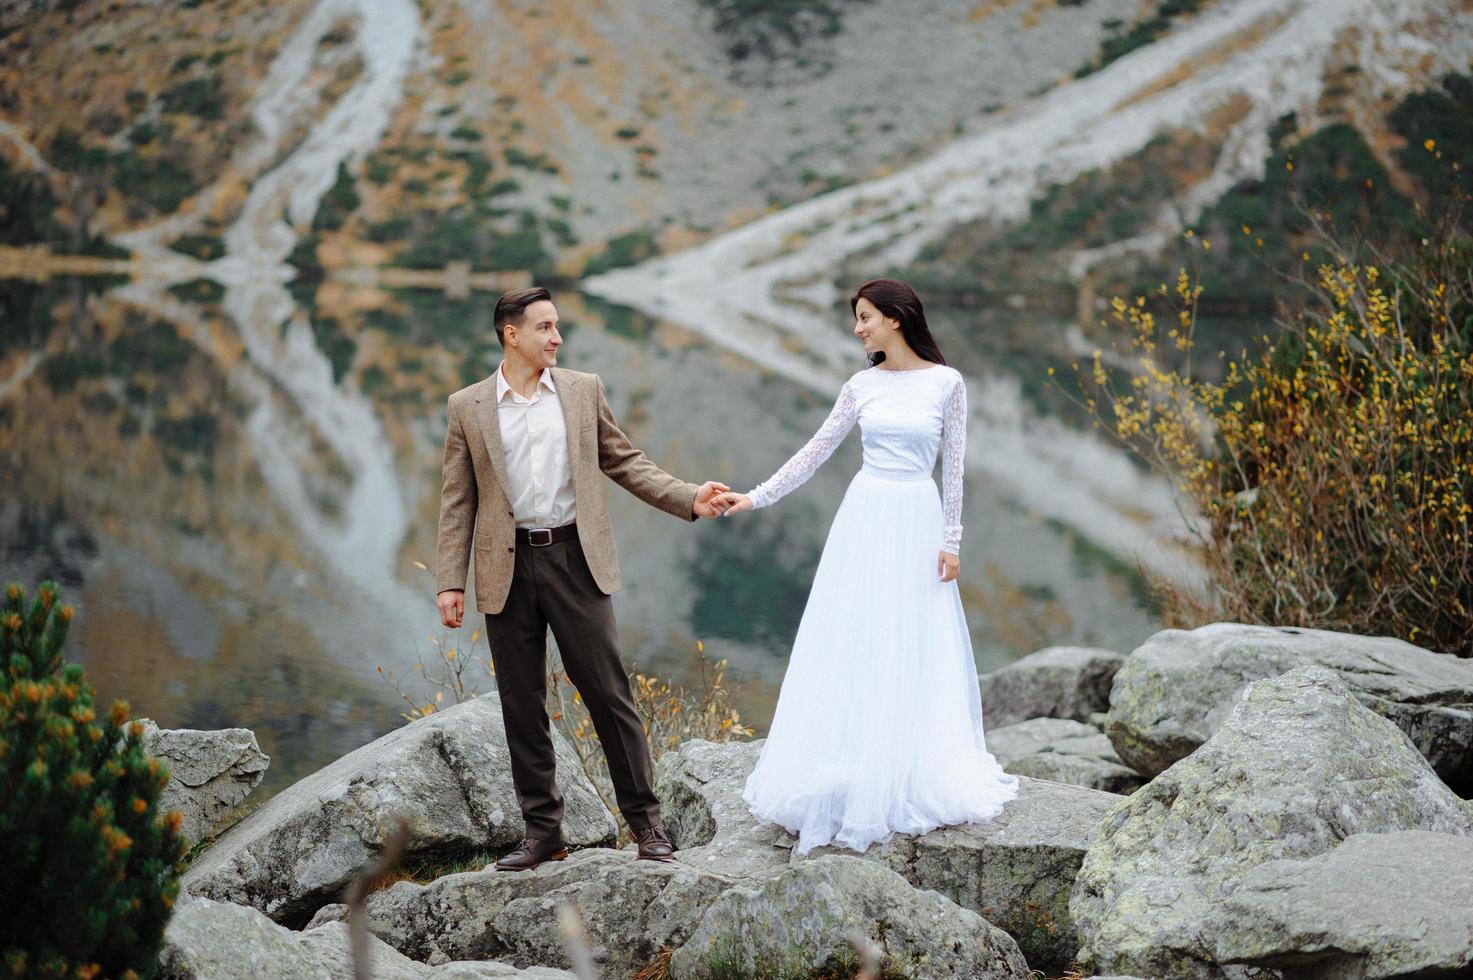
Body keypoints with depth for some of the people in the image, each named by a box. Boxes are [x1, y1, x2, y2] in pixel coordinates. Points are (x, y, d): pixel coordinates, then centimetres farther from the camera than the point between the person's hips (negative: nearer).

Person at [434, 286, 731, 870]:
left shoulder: (583, 390, 8)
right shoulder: (468, 407, 5)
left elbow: (624, 463, 10)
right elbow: (458, 502, 5)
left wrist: (689, 498, -2)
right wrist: (449, 581, -1)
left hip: (574, 559, 0)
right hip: (508, 568, 0)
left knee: (609, 694, -1)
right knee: (521, 706, 6)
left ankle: (645, 822, 8)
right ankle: (543, 832, 15)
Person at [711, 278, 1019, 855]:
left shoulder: (946, 383, -2)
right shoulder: (861, 387, 5)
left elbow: (953, 466, 0)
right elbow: (815, 453, 5)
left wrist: (951, 541, -4)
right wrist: (756, 498, -2)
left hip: (918, 524, -3)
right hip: (865, 519, 3)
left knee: (916, 652, 1)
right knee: (853, 648, 2)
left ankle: (919, 775, 14)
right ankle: (855, 777, 10)